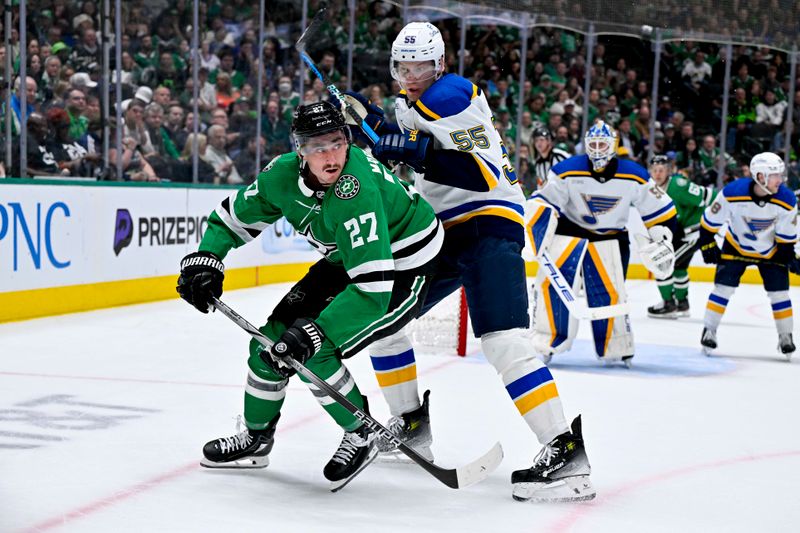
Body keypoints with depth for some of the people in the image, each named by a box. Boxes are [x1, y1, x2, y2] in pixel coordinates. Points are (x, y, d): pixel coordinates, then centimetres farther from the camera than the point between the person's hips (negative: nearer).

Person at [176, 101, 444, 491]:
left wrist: (315, 332, -43)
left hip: (401, 272, -8)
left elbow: (374, 287, -40)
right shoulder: (284, 174, -15)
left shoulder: (356, 192, -37)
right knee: (273, 339, 4)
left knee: (313, 352, -20)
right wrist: (204, 260, -10)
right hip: (346, 261, 8)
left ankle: (360, 438, 4)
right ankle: (256, 439, 26)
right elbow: (235, 215, 4)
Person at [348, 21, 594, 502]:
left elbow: (484, 177, -24)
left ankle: (565, 449, -28)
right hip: (441, 232, 10)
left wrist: (419, 151, -34)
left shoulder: (454, 95, -15)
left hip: (490, 225, -10)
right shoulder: (408, 104, 14)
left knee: (502, 340, -25)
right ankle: (412, 425, 24)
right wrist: (375, 123, 4)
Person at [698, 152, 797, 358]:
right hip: (736, 246, -1)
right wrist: (708, 245, -10)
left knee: (779, 292, -2)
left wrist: (789, 255, -7)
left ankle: (785, 337, 12)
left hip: (770, 250, 1)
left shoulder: (786, 200, -24)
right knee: (724, 287, -8)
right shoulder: (733, 193, -31)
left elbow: (787, 236, -8)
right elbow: (710, 220, -15)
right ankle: (708, 331, 3)